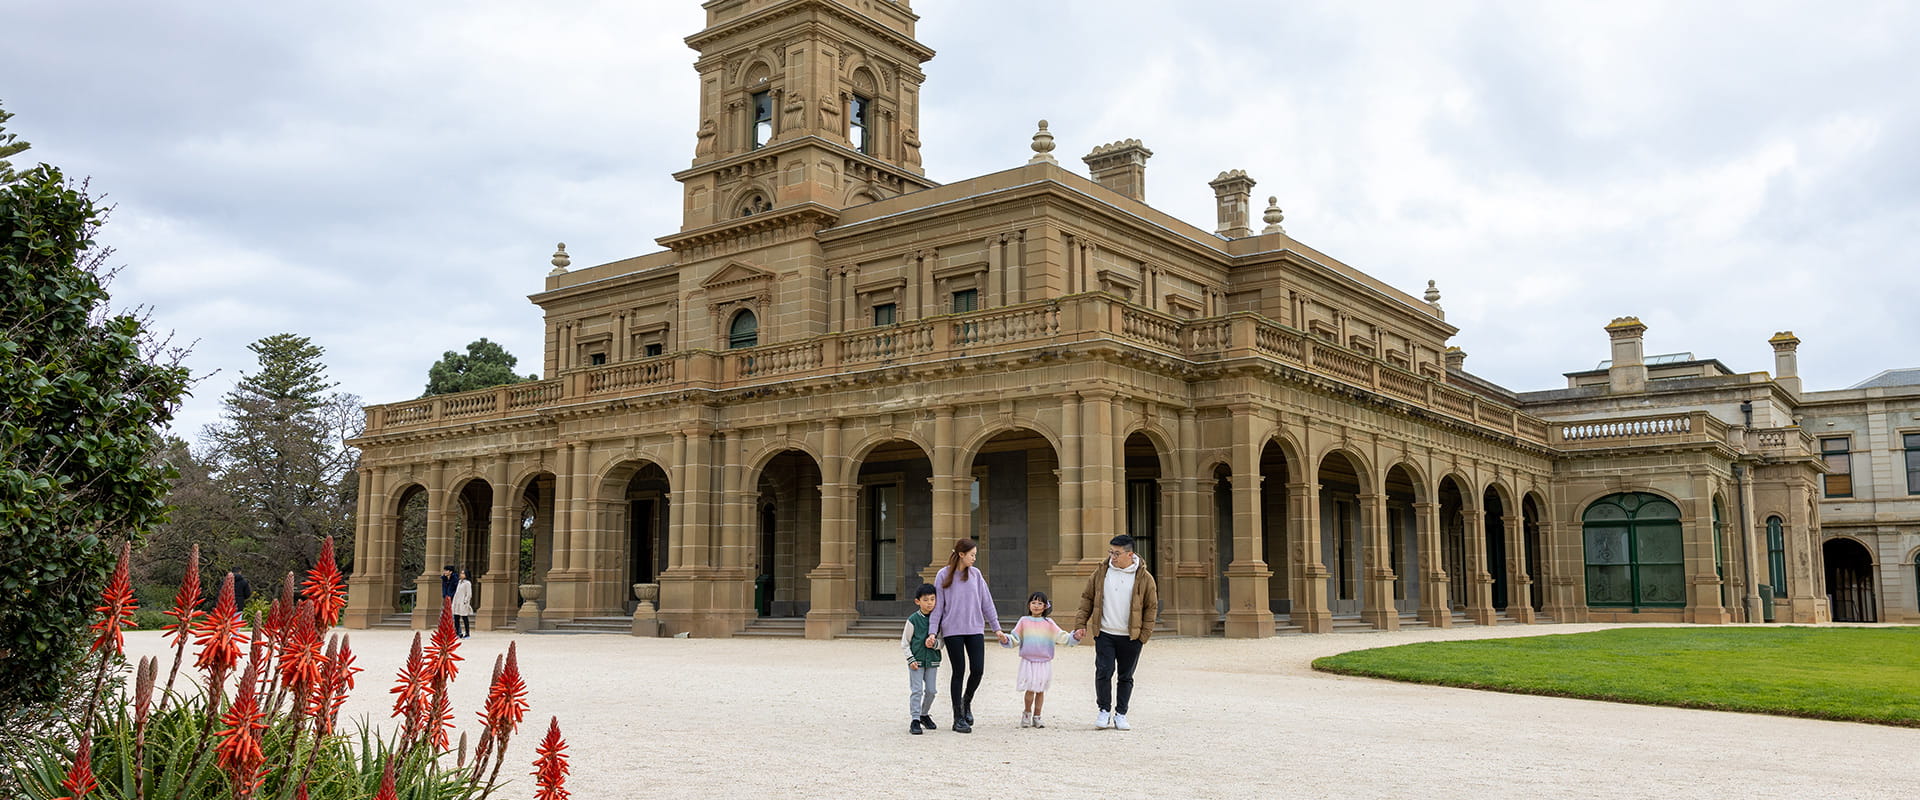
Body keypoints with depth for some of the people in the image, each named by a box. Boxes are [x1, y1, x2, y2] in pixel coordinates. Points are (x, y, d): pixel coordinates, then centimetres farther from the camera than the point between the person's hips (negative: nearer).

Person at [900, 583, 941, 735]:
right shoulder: (913, 620, -5)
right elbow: (904, 644, -1)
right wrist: (911, 659, -10)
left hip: (932, 660, 3)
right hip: (916, 661, -3)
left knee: (931, 690, 8)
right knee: (916, 690, -6)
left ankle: (924, 714, 30)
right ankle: (915, 720, -2)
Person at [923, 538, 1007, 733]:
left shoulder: (975, 574, 8)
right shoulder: (943, 575, -1)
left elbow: (986, 602, 12)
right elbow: (937, 606, 1)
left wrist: (996, 628, 10)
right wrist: (932, 632, -5)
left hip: (975, 629, 3)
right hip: (953, 630, -3)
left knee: (978, 669, -5)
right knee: (959, 671, -1)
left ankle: (966, 701, 25)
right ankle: (958, 719, 9)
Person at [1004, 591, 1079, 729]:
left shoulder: (1049, 623, 5)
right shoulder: (1024, 621, 4)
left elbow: (1061, 637, 2)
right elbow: (1015, 638, 4)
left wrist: (1074, 637, -13)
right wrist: (1006, 639, -15)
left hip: (1044, 662, 2)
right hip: (1028, 661, -2)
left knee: (1041, 690, 7)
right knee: (1030, 689, -7)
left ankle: (1036, 717, 20)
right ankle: (1026, 713, 16)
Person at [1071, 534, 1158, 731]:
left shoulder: (1144, 578, -2)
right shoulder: (1101, 572, 3)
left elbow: (1151, 607, 3)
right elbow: (1087, 598, 10)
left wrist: (1144, 634, -3)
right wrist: (1080, 623, 3)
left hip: (1130, 637, -1)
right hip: (1104, 634, 1)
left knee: (1126, 677, 7)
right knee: (1103, 672, -6)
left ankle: (1120, 714, 20)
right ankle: (1104, 711, 12)